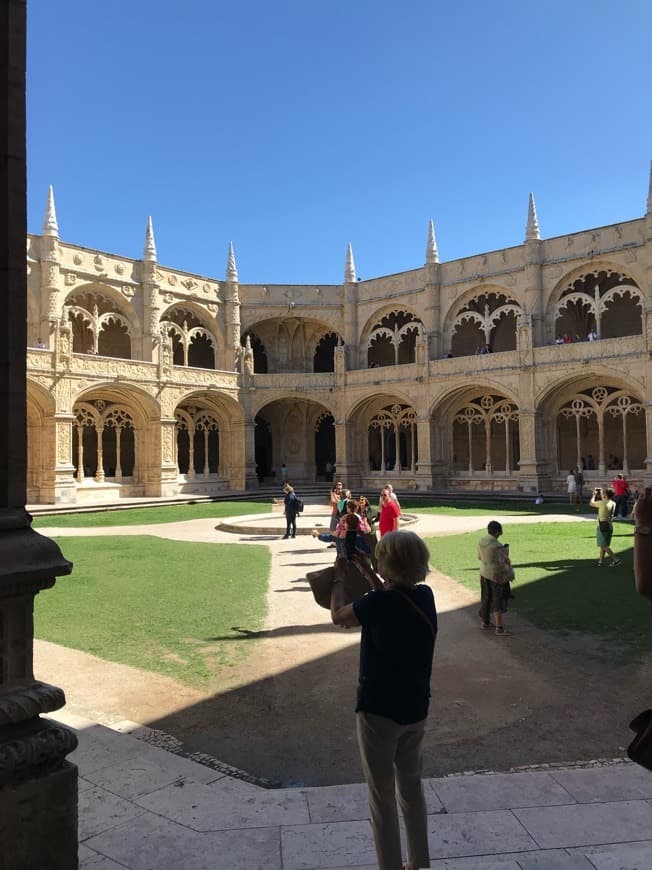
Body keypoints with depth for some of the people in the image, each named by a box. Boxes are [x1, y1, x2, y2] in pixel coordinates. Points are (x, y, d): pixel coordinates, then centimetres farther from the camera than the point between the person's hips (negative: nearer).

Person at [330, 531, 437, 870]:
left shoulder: (378, 603, -26)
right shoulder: (425, 596, -7)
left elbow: (338, 616, -8)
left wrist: (339, 577, 7)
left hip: (378, 711, -6)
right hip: (416, 709, 7)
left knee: (382, 797, 11)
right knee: (412, 787, 24)